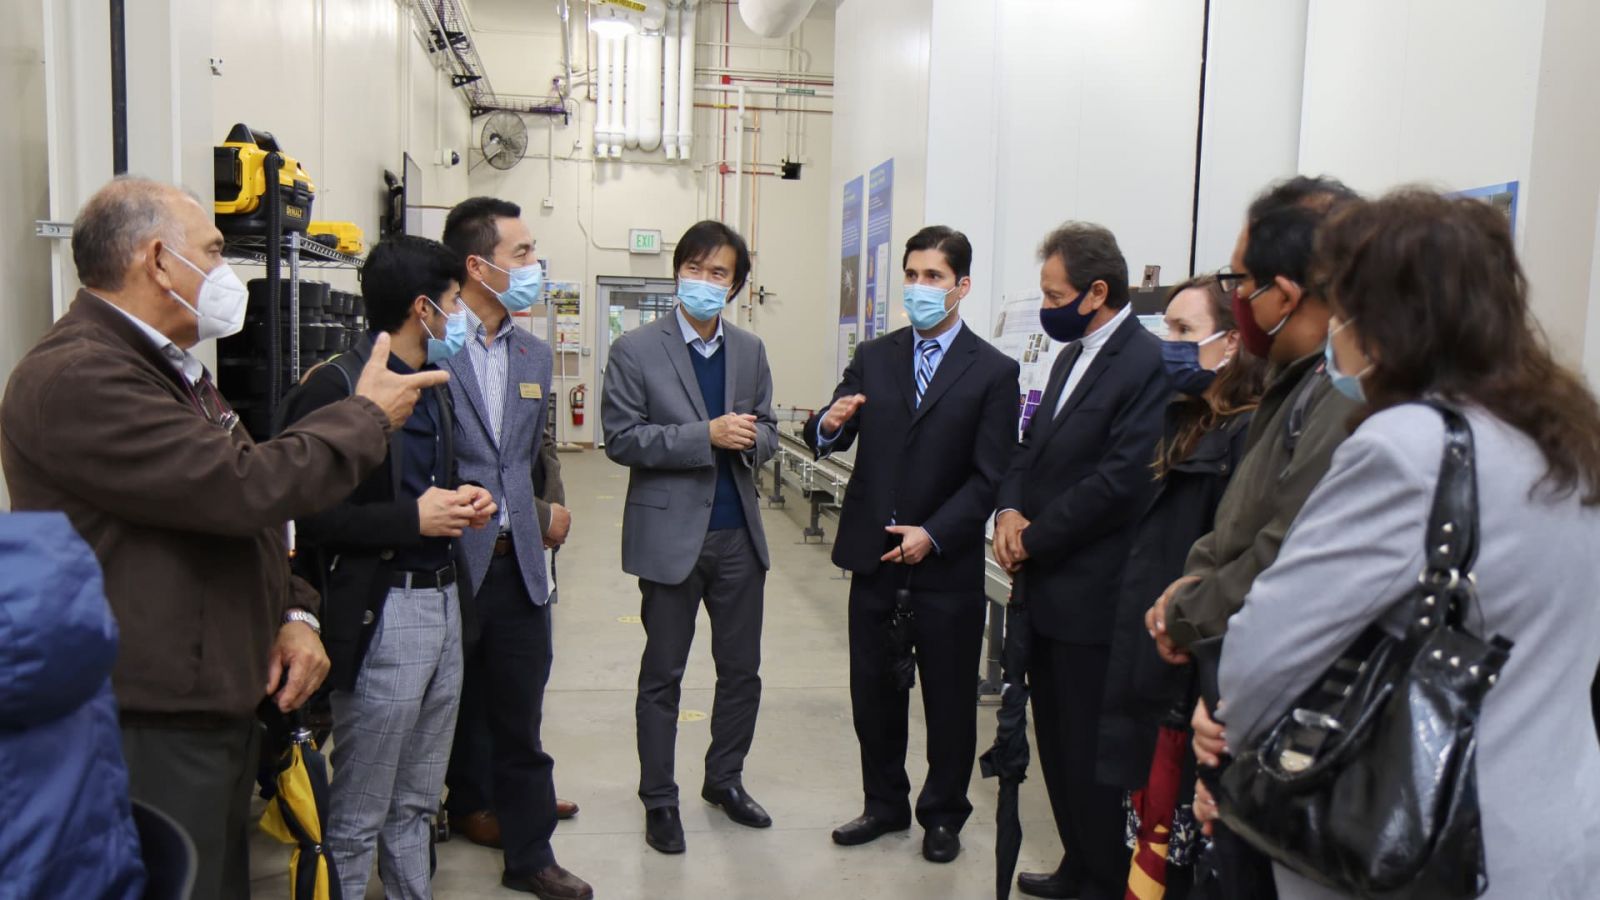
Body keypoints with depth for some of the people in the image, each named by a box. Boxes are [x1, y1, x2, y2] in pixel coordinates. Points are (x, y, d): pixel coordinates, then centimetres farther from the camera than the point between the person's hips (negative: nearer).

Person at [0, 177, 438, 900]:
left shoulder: (175, 370, 15)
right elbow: (245, 487, -28)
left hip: (220, 706, 10)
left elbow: (229, 514, 20)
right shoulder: (75, 379, -20)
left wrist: (293, 612, 4)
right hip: (147, 732, -10)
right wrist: (367, 416, -13)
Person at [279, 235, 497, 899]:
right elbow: (300, 511, -19)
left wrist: (461, 503, 4)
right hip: (381, 613, -8)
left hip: (443, 600, 8)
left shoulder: (434, 384, 13)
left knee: (416, 804, 19)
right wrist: (414, 519, -18)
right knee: (357, 818, 5)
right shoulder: (336, 386, -14)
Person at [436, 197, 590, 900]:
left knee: (519, 722, 14)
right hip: (444, 564, -5)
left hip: (516, 565, 6)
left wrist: (546, 511, 10)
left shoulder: (535, 354, 12)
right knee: (445, 716, 13)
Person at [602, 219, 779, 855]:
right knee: (662, 676, 8)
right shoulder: (635, 350, -5)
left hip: (738, 534, 5)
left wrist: (751, 438, -11)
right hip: (671, 534, -4)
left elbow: (766, 433, 13)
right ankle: (658, 800, 22)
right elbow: (621, 439, -11)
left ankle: (725, 779, 33)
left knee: (742, 670, 13)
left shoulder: (750, 350, 9)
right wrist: (707, 435, -20)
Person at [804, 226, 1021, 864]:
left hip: (947, 566, -3)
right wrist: (829, 424, -23)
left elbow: (990, 477, -6)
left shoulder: (993, 371, -3)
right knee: (873, 691, 13)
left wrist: (933, 535, -15)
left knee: (949, 698, 10)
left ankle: (943, 815, 29)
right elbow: (828, 443, 0)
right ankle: (885, 804, 32)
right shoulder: (873, 358, 7)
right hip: (874, 559, 3)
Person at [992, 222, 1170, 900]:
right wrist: (1010, 508, -3)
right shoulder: (1072, 354, 13)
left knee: (1090, 755, 5)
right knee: (1058, 744, 20)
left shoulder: (1146, 364, -17)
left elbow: (1118, 482, -23)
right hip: (1047, 589, 9)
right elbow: (1034, 446, 16)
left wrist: (1033, 539, -14)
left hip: (1091, 597, -9)